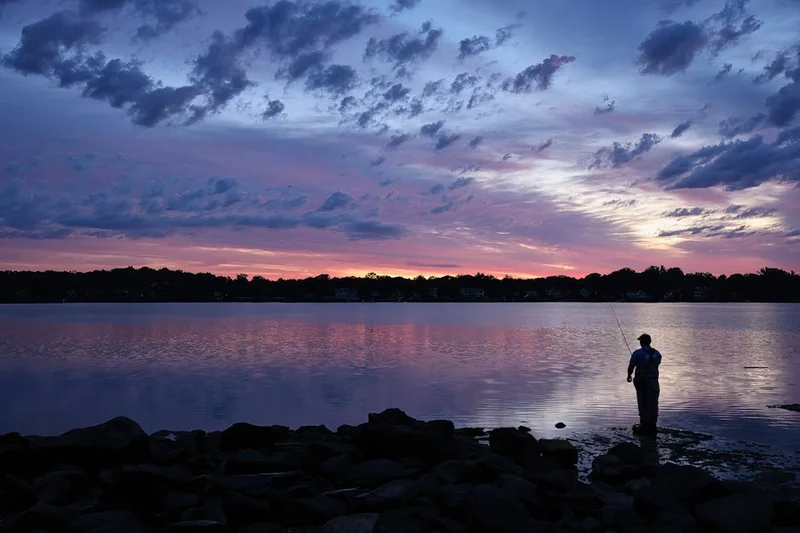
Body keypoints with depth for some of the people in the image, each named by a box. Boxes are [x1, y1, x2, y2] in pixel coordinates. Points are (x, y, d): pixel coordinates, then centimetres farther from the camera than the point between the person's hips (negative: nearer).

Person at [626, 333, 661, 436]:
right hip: (654, 382, 4)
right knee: (653, 405, 10)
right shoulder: (657, 353, 1)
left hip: (641, 382, -3)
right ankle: (652, 428, 15)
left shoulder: (637, 353, -14)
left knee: (643, 405, 5)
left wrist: (629, 376, 13)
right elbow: (657, 365, 13)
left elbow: (631, 367, -7)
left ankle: (644, 428, 9)